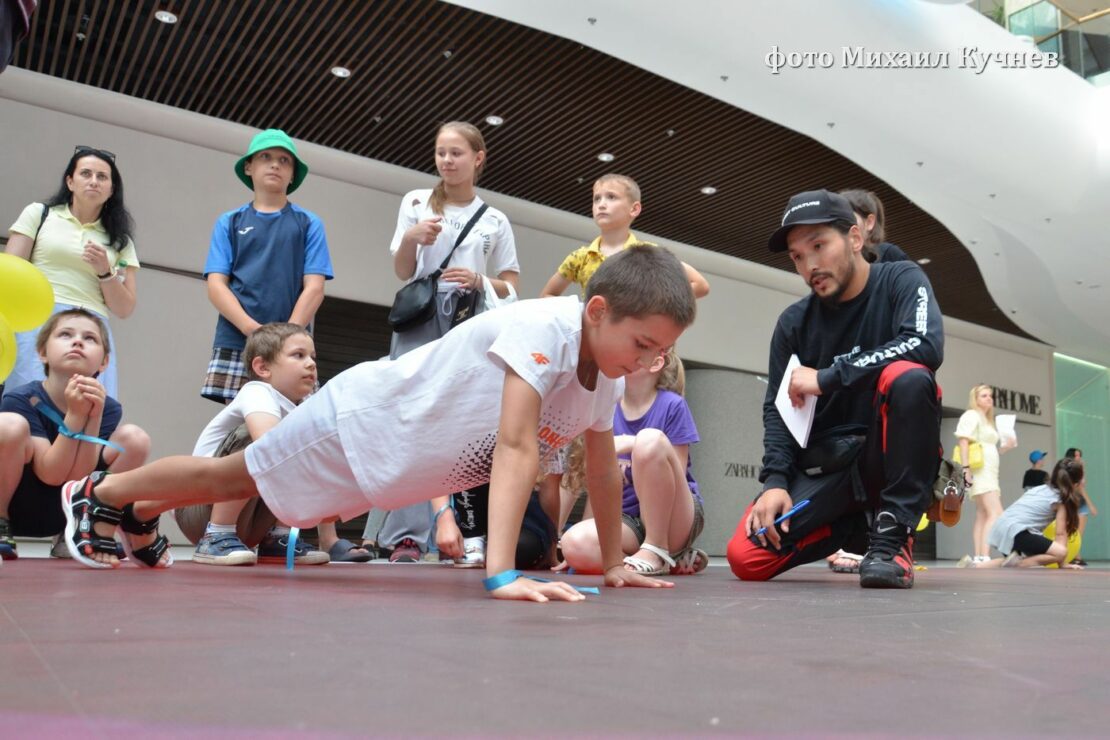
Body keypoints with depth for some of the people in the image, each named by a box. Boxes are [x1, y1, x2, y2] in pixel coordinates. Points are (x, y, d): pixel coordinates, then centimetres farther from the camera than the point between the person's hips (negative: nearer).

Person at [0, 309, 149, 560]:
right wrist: (74, 415, -32)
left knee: (135, 438, -12)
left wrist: (94, 417, -28)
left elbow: (79, 478, -18)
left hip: (65, 511, 4)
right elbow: (51, 474, -23)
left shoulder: (108, 407, -9)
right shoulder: (21, 400, -17)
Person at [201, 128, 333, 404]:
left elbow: (314, 288, 3)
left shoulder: (309, 224, 12)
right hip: (236, 342, 1)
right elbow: (216, 285, 5)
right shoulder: (229, 222, 15)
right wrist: (253, 330, -12)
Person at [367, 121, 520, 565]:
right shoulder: (417, 202, 12)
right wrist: (410, 239, -15)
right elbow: (403, 272, 6)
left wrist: (478, 280, -8)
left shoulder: (495, 220, 13)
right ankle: (407, 533, -9)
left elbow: (510, 288, 13)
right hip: (420, 317, 0)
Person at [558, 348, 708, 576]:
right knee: (574, 543, -29)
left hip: (675, 520, -4)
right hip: (630, 520, 4)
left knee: (650, 439, -29)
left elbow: (676, 475, -7)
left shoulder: (672, 405, -6)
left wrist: (633, 444, -20)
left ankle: (656, 553, -16)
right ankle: (675, 562, -7)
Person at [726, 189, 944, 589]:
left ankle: (892, 536, -20)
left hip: (891, 454, -3)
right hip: (822, 465, 3)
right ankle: (854, 525, 12)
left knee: (908, 377, -34)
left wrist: (826, 378, -23)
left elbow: (926, 345, -24)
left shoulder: (901, 281, -4)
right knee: (746, 558, -16)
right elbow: (777, 409, 5)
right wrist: (775, 480, -11)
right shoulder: (794, 322, 5)